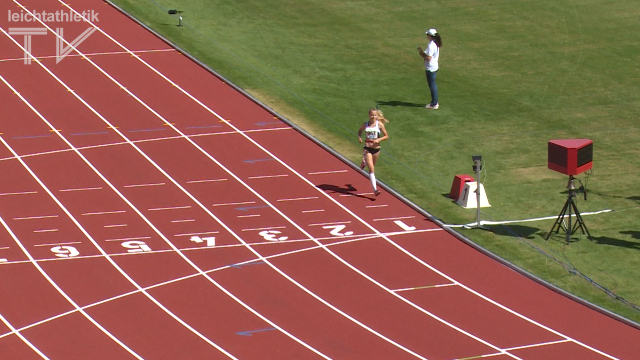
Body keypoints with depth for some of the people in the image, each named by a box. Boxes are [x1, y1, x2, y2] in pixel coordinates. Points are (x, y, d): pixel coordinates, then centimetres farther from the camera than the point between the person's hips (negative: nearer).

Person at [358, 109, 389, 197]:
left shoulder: (380, 125, -4)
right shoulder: (365, 125, -1)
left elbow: (386, 136, 0)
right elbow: (360, 131, 19)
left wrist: (379, 140, -17)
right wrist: (359, 137, -2)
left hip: (376, 148, 2)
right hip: (367, 149, -2)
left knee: (372, 167, 21)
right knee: (371, 169, -11)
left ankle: (364, 163, 58)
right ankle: (375, 189, -13)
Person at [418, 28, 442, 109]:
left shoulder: (431, 45, -22)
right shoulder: (436, 44, 7)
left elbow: (429, 58, -26)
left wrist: (422, 54, -10)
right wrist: (423, 53, 11)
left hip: (430, 68, -10)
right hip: (435, 66, 10)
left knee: (432, 85, -1)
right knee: (433, 85, 18)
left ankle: (434, 104, 5)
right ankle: (435, 102, 26)